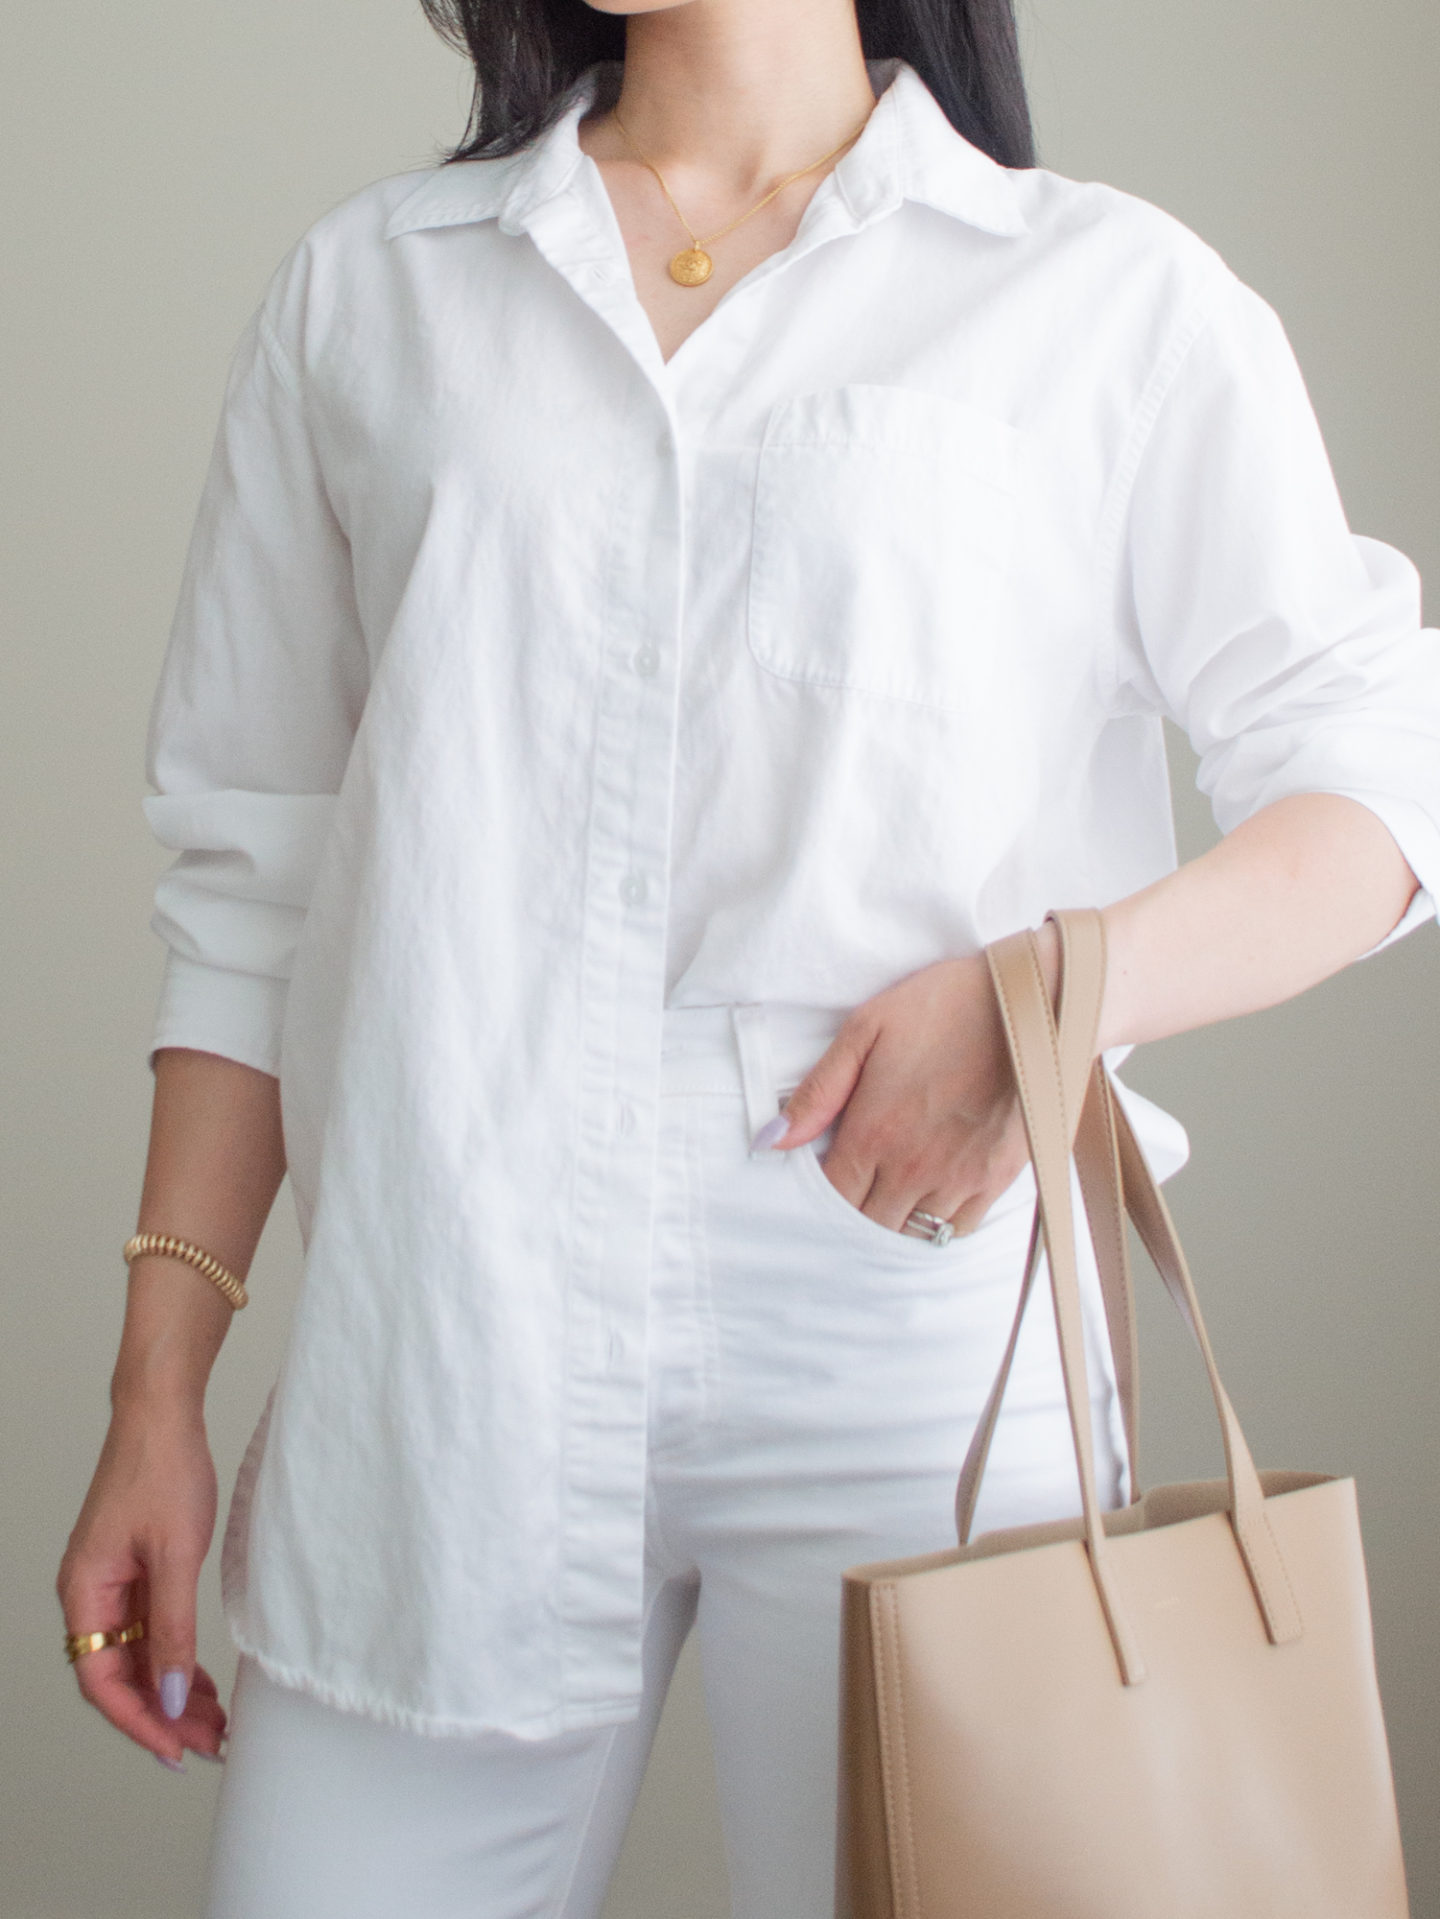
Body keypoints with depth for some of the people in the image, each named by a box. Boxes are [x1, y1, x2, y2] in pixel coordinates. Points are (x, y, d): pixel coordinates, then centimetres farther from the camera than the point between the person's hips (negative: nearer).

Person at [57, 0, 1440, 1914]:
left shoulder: (1113, 299, 6)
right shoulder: (365, 289, 14)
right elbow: (252, 875, 13)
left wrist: (1063, 987, -15)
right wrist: (160, 1386, 8)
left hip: (909, 1327, -1)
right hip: (443, 1361, 2)